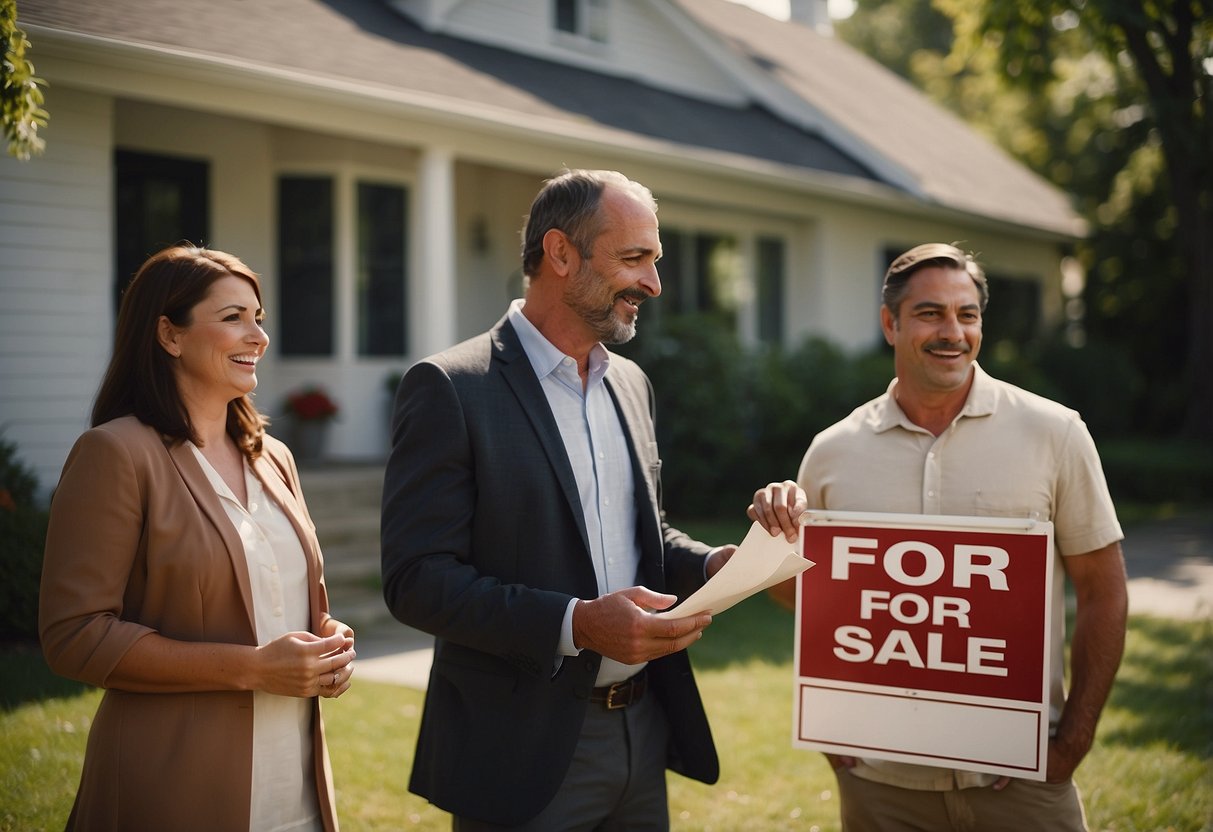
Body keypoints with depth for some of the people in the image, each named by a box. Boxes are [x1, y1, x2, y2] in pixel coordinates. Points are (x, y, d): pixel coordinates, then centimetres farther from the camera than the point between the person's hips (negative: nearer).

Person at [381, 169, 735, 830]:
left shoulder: (630, 383, 11)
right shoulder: (450, 388, -12)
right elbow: (415, 579, -16)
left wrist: (711, 563, -1)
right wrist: (576, 623, -25)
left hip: (641, 727, 7)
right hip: (525, 751, -6)